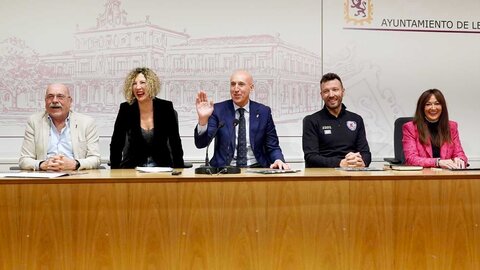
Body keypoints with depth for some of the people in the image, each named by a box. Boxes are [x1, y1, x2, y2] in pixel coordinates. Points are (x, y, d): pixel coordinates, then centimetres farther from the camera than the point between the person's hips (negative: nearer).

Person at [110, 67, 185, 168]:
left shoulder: (166, 107, -4)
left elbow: (176, 142, -1)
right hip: (132, 168, 0)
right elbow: (116, 145, 0)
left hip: (162, 167, 0)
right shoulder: (126, 109, -4)